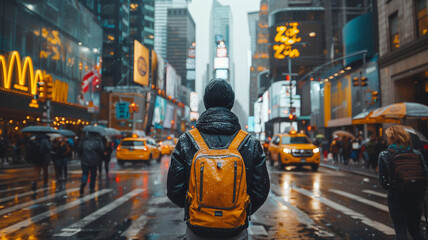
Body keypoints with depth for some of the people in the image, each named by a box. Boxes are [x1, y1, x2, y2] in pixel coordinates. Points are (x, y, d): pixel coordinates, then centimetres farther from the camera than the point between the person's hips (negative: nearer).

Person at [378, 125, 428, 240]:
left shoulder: (384, 155, -8)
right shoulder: (416, 154, 1)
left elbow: (383, 180, -8)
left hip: (396, 197, -3)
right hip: (416, 197, 3)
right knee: (415, 230, 20)